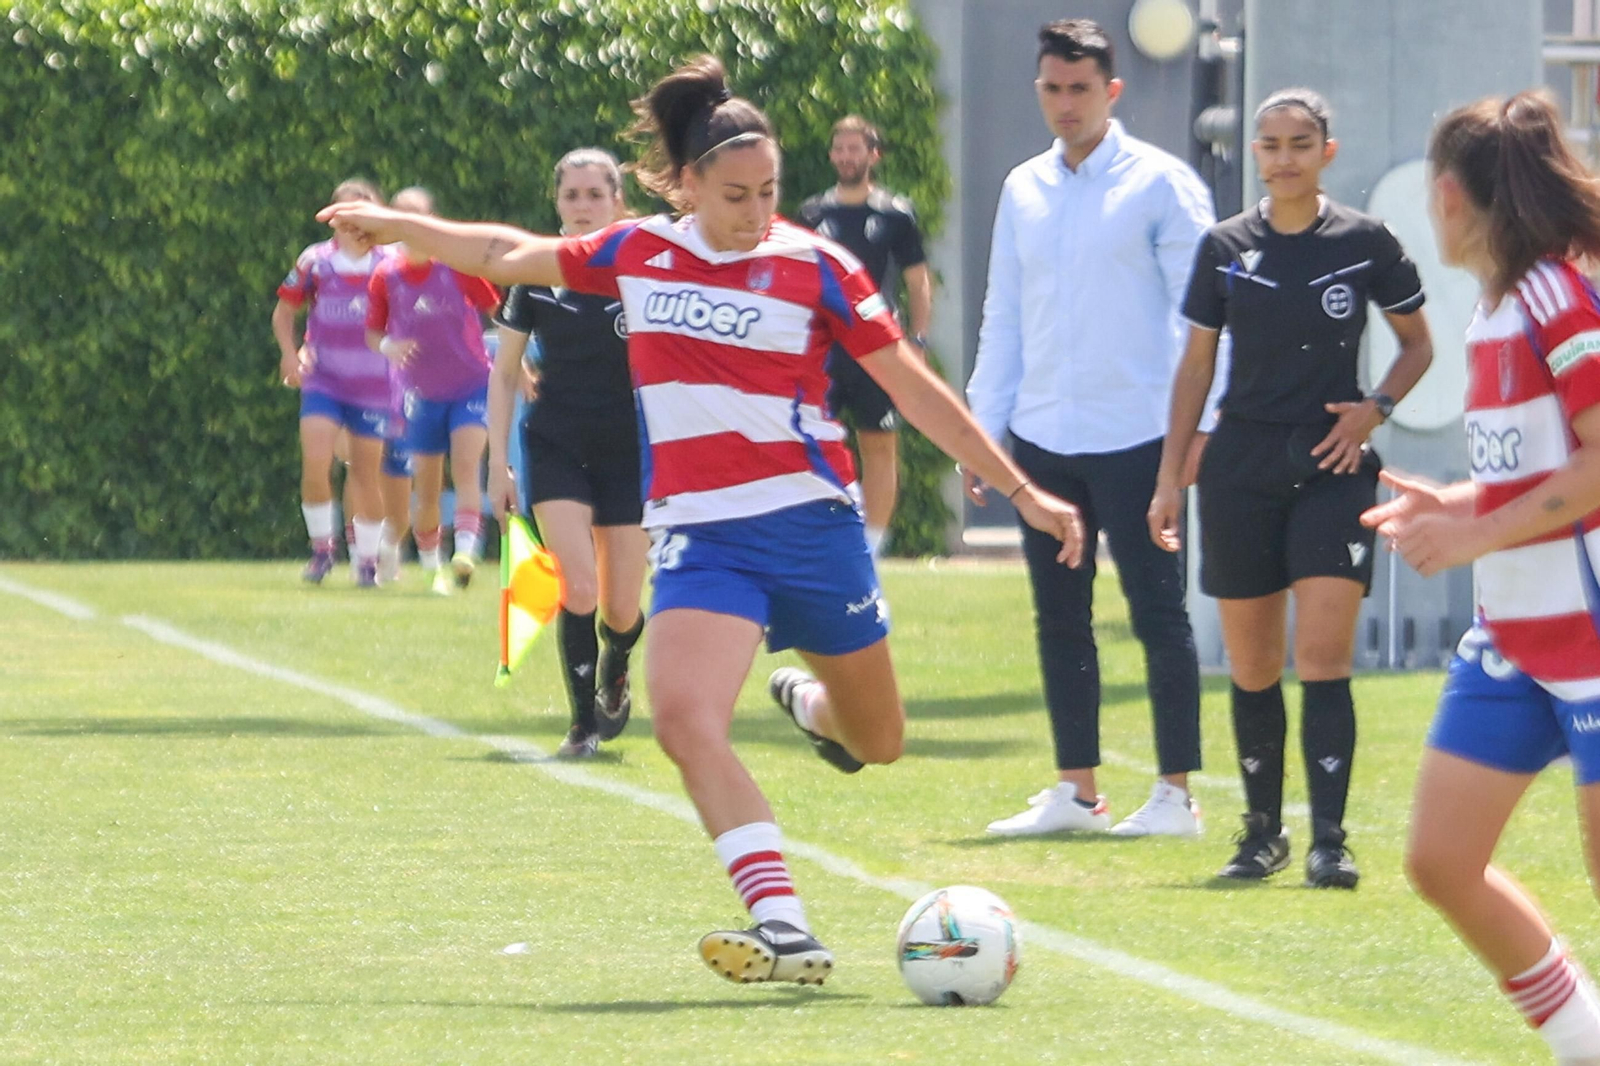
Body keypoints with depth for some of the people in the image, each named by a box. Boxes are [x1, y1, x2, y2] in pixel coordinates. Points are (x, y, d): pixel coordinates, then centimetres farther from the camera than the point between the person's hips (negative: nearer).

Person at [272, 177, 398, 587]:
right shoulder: (315, 262, -1)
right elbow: (283, 311, 9)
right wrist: (290, 354, -6)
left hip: (372, 385, 0)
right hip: (322, 380, 0)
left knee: (367, 473, 4)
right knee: (315, 461, -16)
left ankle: (368, 558, 19)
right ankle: (322, 547, 2)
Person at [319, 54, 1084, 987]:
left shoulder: (813, 265, -5)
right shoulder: (640, 253, 4)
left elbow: (915, 388, 0)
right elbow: (512, 256, 21)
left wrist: (1023, 492, -2)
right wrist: (391, 224, 29)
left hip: (811, 521, -1)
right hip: (701, 533, 1)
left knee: (878, 743, 10)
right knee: (686, 718, -24)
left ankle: (811, 703, 46)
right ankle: (786, 932, -27)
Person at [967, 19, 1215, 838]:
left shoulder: (1161, 184, -3)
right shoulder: (1023, 190, 12)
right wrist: (981, 428, 12)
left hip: (1135, 437, -6)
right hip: (1042, 438, 6)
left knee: (1158, 616, -3)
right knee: (1058, 620, 8)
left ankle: (1175, 793, 1)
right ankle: (1075, 792, 14)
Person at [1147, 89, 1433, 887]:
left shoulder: (1365, 243, 0)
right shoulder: (1226, 248, 5)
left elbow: (1417, 346, 12)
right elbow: (1196, 365, 12)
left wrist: (1375, 408, -6)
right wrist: (1170, 477, 8)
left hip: (1332, 468, -2)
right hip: (1242, 470, 2)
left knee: (1324, 656, -12)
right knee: (1252, 666, 5)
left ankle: (1328, 842, -12)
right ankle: (1262, 831, 18)